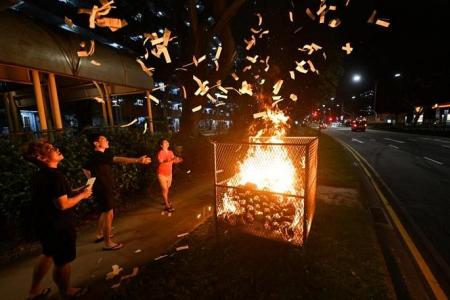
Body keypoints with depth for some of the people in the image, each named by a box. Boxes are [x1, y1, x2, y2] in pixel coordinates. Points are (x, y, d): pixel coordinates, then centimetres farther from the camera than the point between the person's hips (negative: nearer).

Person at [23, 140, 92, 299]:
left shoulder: (41, 175, 4)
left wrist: (77, 191, 5)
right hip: (58, 227, -9)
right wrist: (82, 195, -14)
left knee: (48, 255, 29)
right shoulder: (54, 175, -27)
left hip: (46, 224, 9)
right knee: (62, 261, 12)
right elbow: (63, 204, -28)